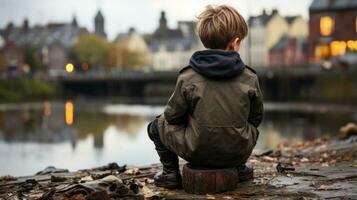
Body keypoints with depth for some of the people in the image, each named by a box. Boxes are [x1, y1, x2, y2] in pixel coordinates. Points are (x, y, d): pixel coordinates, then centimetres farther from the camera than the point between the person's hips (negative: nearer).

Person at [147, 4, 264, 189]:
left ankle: (170, 173, 16)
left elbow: (172, 116, -3)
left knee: (156, 126, 20)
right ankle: (239, 168, 28)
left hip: (197, 153, -2)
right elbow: (256, 117, 7)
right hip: (238, 152, 2)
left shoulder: (187, 78, -10)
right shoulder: (250, 78, -4)